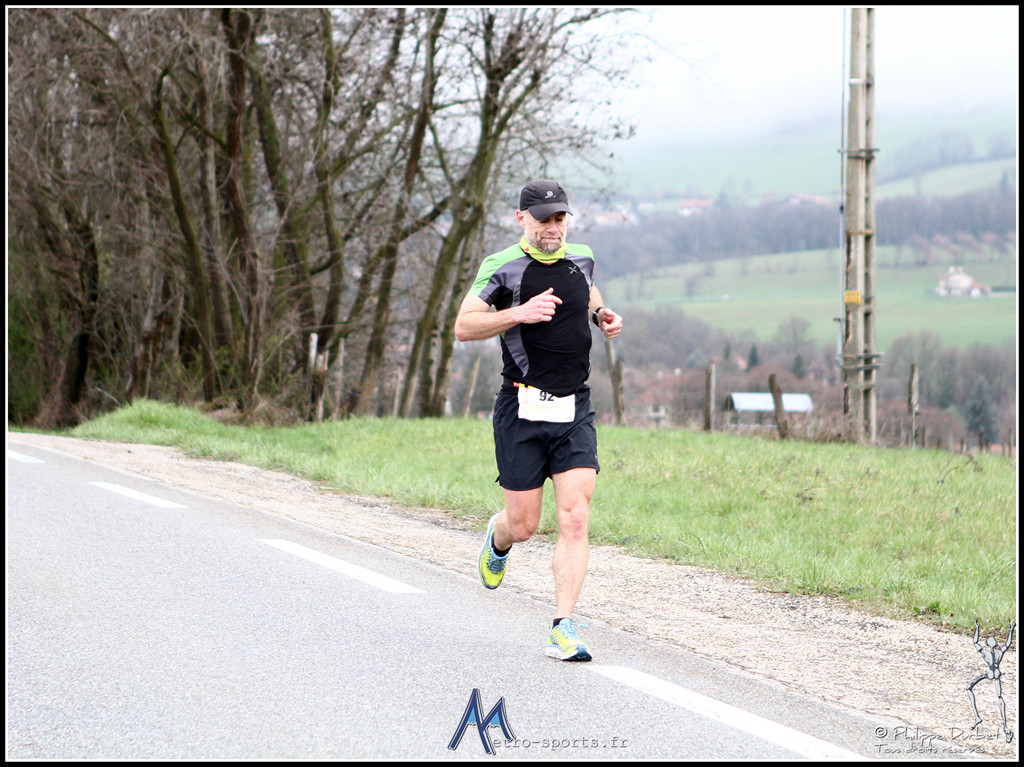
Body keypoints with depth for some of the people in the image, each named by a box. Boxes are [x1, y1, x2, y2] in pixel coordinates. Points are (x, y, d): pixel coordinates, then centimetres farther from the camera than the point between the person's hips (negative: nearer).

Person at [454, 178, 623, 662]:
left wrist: (602, 313, 11)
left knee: (574, 520, -11)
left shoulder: (581, 260, 9)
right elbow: (464, 326, -11)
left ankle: (563, 630, -11)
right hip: (522, 409, -3)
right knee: (523, 525, 3)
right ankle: (498, 541, 41)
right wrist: (520, 313, -23)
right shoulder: (503, 267, -6)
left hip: (575, 409, 3)